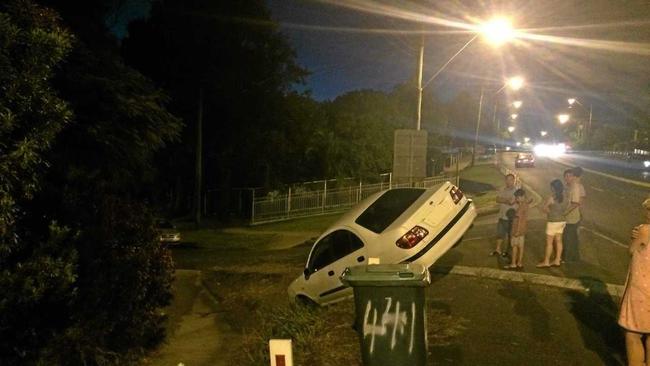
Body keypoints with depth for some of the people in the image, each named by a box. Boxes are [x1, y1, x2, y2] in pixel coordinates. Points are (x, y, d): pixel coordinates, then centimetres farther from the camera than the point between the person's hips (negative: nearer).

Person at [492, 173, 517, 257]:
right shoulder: (502, 190, 8)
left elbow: (511, 202, -24)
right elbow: (497, 199, -7)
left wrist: (503, 200, -13)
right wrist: (507, 200, -17)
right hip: (502, 217, 5)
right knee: (500, 234, 13)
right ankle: (497, 250, 23)